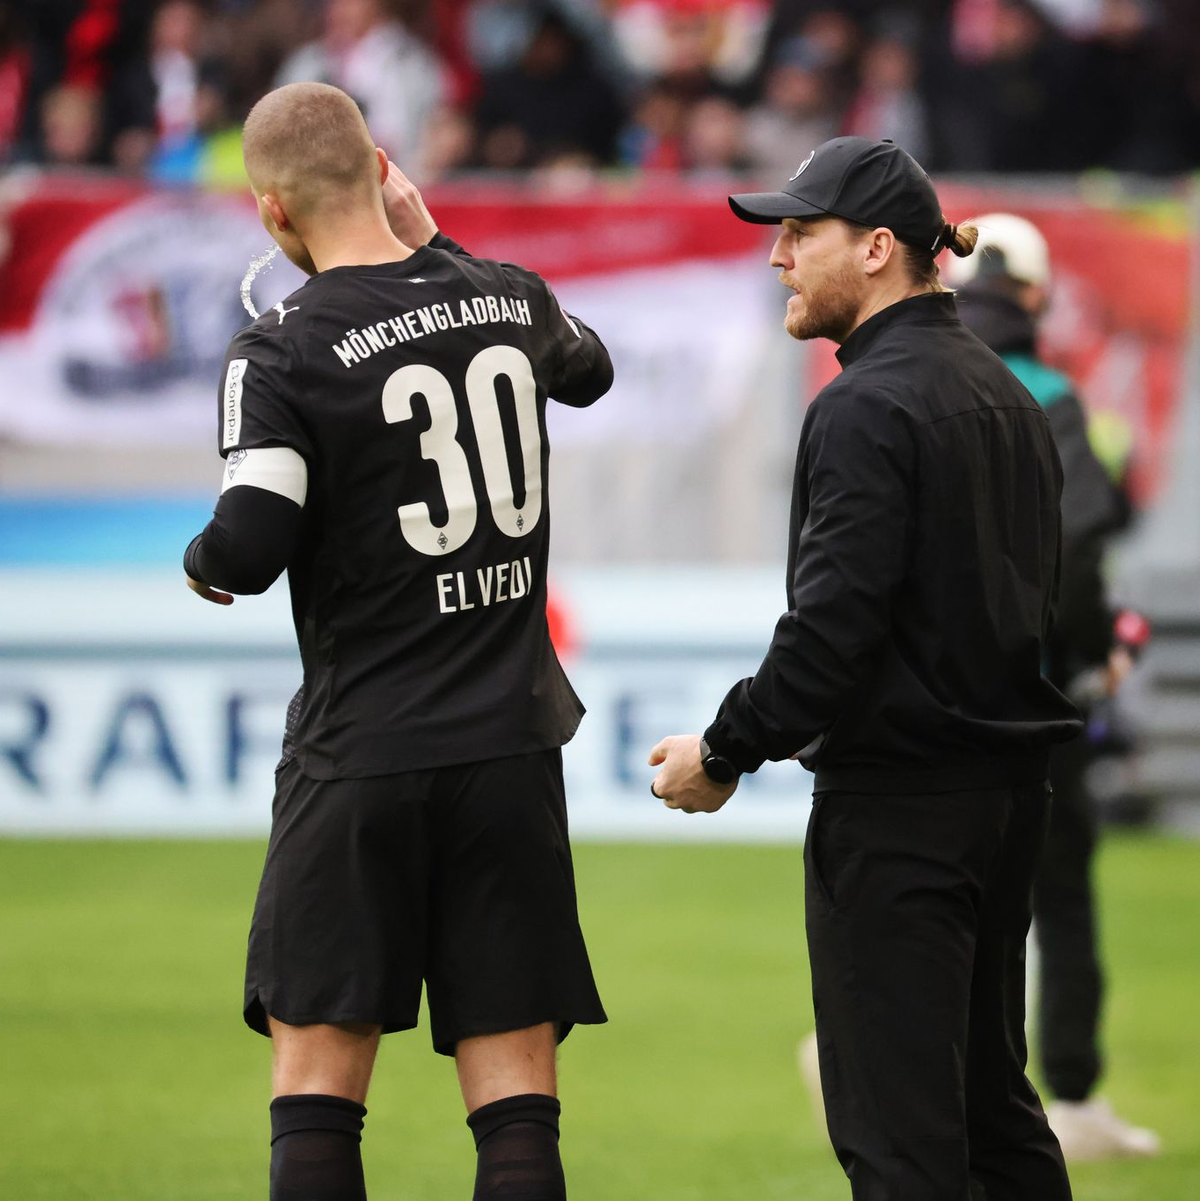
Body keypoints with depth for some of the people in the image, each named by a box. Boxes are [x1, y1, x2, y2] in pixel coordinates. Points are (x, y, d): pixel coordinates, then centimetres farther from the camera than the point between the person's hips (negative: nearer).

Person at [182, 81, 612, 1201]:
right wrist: (437, 247, 32)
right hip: (512, 747, 4)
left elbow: (248, 549, -19)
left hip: (360, 759, -4)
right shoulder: (511, 299, 5)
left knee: (315, 1094, 4)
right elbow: (589, 367, 29)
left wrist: (204, 560, 4)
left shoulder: (281, 350, -10)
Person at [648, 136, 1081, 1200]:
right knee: (992, 1103, 17)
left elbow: (832, 625, -21)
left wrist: (726, 752, -9)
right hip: (1007, 789, 9)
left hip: (897, 804, -9)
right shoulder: (1008, 398, 15)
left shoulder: (868, 408, -15)